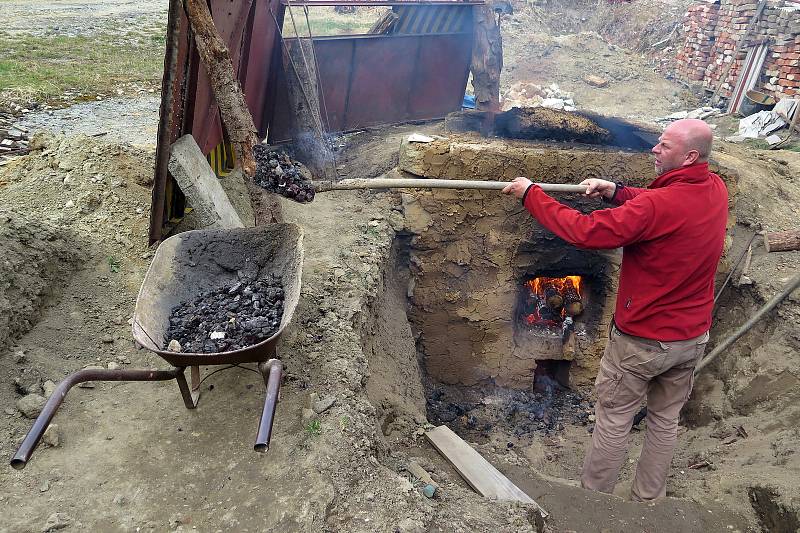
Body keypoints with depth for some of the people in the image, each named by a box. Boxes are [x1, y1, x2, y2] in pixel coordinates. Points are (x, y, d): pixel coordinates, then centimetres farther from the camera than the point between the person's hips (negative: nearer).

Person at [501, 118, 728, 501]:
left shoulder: (659, 205, -29)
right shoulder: (716, 190, -4)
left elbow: (584, 231, -29)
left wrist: (530, 194, -20)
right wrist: (615, 192, -2)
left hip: (642, 340, -7)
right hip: (692, 337, 7)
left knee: (614, 419, 11)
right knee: (666, 419, 21)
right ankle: (649, 500, 39)